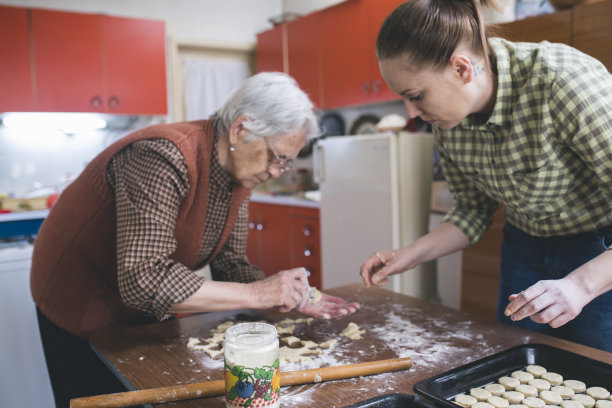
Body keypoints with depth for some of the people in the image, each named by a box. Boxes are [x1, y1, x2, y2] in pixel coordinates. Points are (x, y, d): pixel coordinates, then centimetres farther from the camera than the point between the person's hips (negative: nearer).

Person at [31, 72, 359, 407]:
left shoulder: (240, 172, -7)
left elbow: (230, 263, -4)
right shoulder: (164, 159, -34)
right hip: (81, 309, -7)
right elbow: (144, 281, -40)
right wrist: (255, 294, -36)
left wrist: (289, 297, -20)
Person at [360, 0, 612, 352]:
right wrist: (412, 254, -9)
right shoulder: (446, 122, -12)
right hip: (526, 252, 5)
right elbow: (474, 209, 2)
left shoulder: (564, 80, -32)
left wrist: (580, 284, -40)